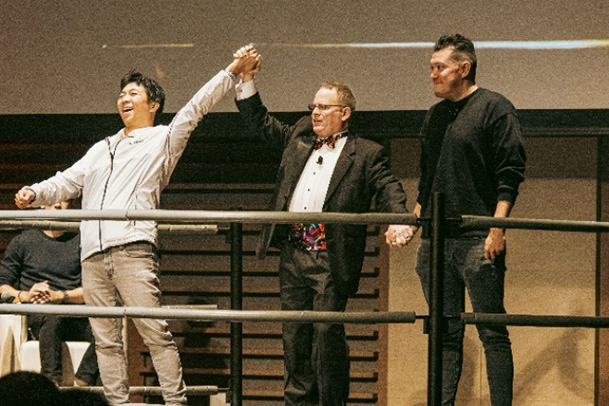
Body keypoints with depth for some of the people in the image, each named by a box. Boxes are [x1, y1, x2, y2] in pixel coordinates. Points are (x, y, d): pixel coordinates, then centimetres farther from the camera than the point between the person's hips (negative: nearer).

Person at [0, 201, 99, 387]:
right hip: (36, 314, -1)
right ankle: (52, 382, -50)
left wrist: (59, 295, -11)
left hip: (74, 319, 1)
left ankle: (81, 384, -43)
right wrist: (24, 295, -9)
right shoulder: (22, 242, 18)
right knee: (52, 316, -39)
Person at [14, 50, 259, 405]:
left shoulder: (162, 140, 11)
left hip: (133, 252, -6)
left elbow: (195, 109, 3)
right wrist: (36, 193, 9)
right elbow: (67, 182, 27)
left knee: (155, 332, -11)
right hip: (93, 257, 6)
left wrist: (232, 72, -4)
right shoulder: (102, 149, 28)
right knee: (106, 340, 3)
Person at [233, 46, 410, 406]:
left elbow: (390, 191, -6)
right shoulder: (300, 137, 18)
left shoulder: (367, 154, 2)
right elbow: (261, 123, 25)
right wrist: (248, 79, 16)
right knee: (295, 332, 7)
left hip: (331, 258, -5)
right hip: (293, 254, 6)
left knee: (327, 330, -10)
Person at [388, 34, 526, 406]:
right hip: (435, 242, 7)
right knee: (445, 333, 7)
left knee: (492, 332, -5)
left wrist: (497, 229, -16)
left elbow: (510, 173, -9)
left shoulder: (494, 108, -2)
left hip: (478, 241, -7)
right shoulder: (435, 116, 19)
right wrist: (411, 225, 18)